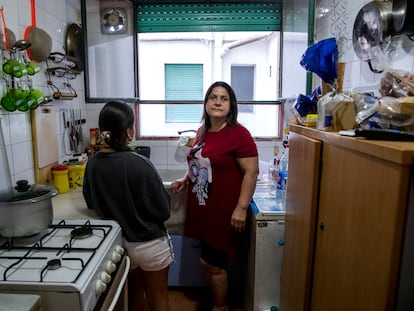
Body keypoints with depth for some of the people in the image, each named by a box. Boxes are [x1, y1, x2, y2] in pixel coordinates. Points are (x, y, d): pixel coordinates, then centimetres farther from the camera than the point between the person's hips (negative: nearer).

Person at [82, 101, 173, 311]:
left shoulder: (93, 163, -9)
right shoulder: (139, 164, -27)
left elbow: (91, 203, 6)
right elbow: (163, 210, -20)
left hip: (119, 240, 5)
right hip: (149, 243, -5)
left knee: (135, 291, 28)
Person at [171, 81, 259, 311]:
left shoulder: (238, 134, -16)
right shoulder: (203, 131, 7)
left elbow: (251, 172, -17)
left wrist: (241, 208, -21)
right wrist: (185, 179, 6)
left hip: (224, 210, -7)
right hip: (203, 208, 7)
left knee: (211, 262, 5)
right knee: (214, 262, 19)